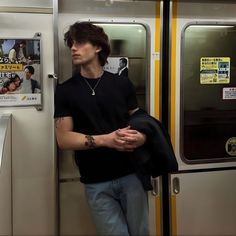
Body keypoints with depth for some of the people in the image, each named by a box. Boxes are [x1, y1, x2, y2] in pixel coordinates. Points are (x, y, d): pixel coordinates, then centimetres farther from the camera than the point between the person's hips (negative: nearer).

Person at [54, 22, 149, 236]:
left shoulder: (122, 84, 4)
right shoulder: (66, 90, -1)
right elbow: (63, 139, -7)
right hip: (97, 183, -1)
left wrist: (142, 137, -13)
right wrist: (105, 140, -20)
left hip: (131, 174, 2)